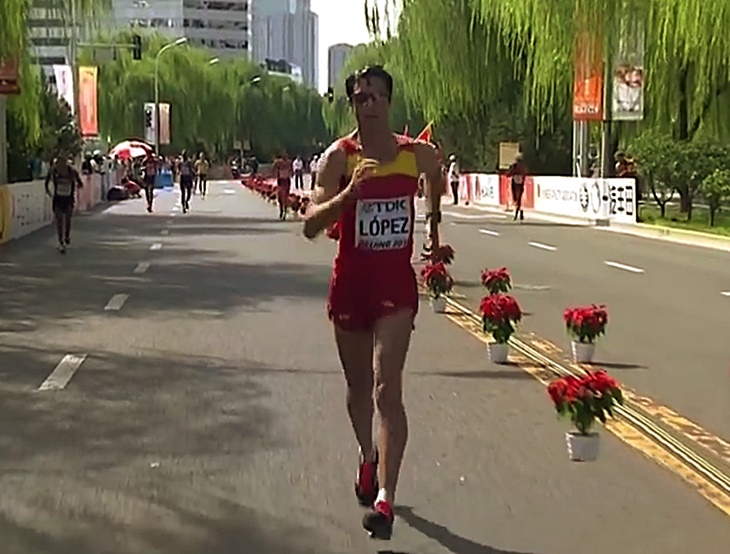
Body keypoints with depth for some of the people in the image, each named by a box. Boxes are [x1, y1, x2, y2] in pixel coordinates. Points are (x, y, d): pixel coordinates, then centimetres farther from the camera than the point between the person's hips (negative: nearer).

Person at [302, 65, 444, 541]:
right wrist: (349, 192, -32)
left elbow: (438, 185, 23)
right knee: (359, 387, 17)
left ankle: (384, 497, -16)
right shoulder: (339, 157, -8)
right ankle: (368, 457, 45)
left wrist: (435, 228, 30)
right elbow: (311, 225, -18)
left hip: (397, 283, -1)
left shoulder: (419, 154, -2)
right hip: (351, 282, 1)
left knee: (387, 389, -14)